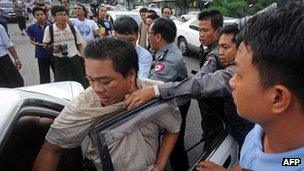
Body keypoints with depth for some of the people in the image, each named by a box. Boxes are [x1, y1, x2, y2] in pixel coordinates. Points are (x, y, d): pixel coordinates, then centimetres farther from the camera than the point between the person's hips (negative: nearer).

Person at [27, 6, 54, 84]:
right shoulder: (32, 28, 1)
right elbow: (31, 40, 11)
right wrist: (35, 43, -10)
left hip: (53, 52, -1)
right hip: (41, 54, 1)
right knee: (44, 76, 10)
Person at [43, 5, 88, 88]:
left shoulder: (74, 28, -1)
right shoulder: (49, 29, -4)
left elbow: (80, 45, 5)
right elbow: (45, 44, 6)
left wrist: (84, 59, -1)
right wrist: (52, 48, -16)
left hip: (75, 58, 1)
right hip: (60, 60, -1)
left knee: (81, 82, 5)